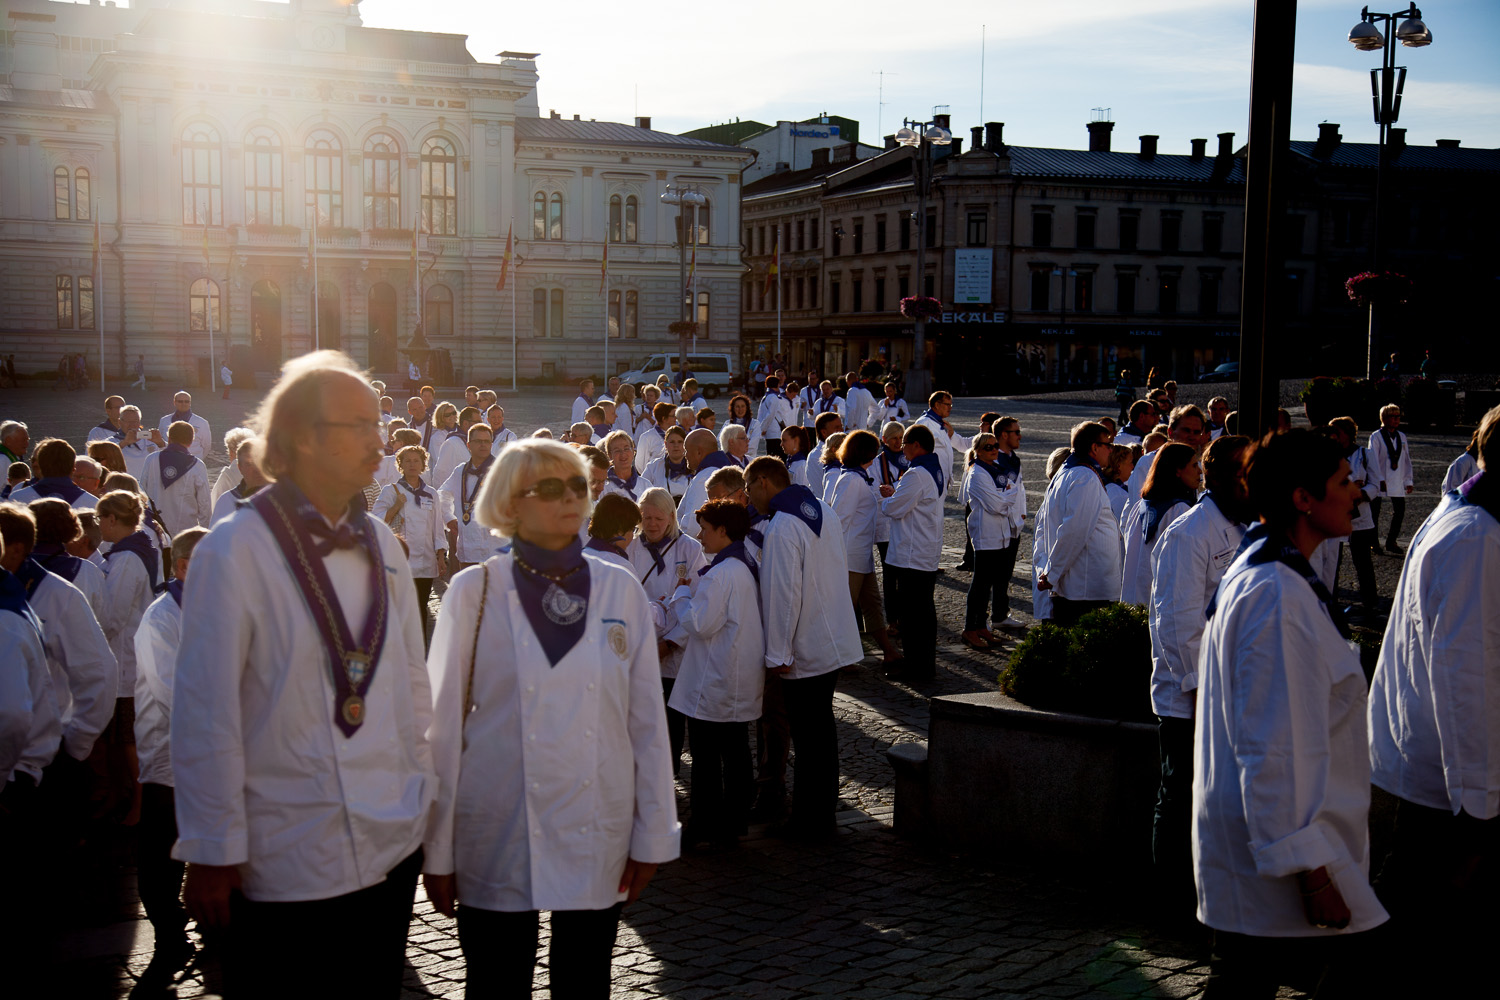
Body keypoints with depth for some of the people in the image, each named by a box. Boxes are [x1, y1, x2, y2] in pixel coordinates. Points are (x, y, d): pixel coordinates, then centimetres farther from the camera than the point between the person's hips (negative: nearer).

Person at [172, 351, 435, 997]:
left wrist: (421, 802, 13)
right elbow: (205, 713, -11)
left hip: (392, 847, 6)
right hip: (284, 864, -5)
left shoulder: (381, 546, 7)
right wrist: (212, 853, -10)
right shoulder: (235, 551, -12)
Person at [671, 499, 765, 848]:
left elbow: (700, 624, -21)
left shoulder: (719, 574, -22)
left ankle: (704, 826, 10)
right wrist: (695, 588, 13)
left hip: (713, 683, -9)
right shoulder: (750, 567, 7)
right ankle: (733, 823, 23)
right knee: (736, 753, 14)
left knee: (706, 757, 2)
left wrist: (682, 593, -7)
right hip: (743, 683, 9)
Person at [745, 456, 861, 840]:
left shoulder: (782, 527, -20)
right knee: (821, 726, 19)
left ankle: (808, 823, 11)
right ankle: (824, 812, 30)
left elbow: (783, 593, -23)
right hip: (836, 641, 9)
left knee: (808, 736, 1)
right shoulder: (823, 511, 8)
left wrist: (777, 653, -17)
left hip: (805, 649, -9)